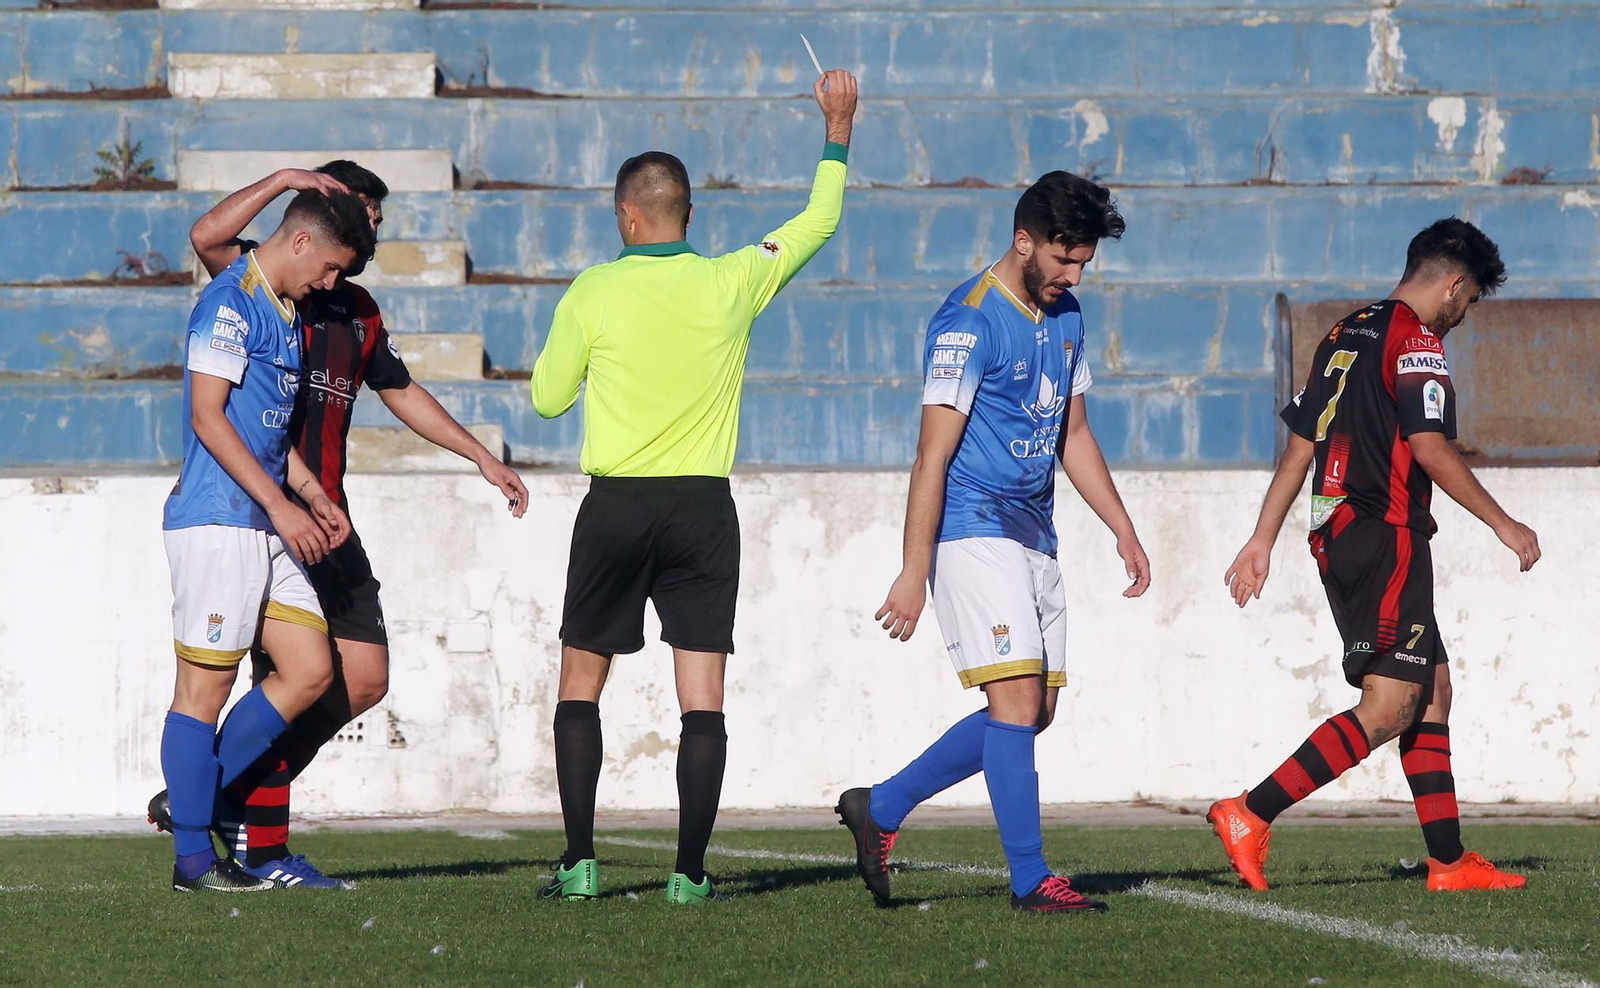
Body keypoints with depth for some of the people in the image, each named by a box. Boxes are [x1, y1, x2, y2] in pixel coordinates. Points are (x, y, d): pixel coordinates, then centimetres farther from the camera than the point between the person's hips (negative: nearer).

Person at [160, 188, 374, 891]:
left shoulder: (284, 313, 19)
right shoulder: (230, 302, -11)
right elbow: (207, 417, -17)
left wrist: (315, 500, 17)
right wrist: (282, 507, -18)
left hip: (268, 524, 10)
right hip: (216, 521, -10)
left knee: (310, 671, 6)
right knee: (205, 685, -6)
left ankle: (194, 797, 15)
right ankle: (192, 857, -2)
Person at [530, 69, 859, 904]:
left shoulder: (593, 293, -5)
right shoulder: (730, 284, -1)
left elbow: (548, 398, 3)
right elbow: (818, 223, 14)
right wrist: (838, 131, 25)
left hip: (616, 507, -1)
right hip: (703, 507, 1)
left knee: (580, 686, 10)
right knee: (702, 698, 1)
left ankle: (579, 860, 2)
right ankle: (689, 872, -5)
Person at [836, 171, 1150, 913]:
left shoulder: (1064, 317, 13)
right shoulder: (968, 322, -14)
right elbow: (933, 455, -16)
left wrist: (1123, 531, 18)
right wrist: (913, 574, -18)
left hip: (1033, 537, 9)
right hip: (974, 531, -9)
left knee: (1035, 710, 7)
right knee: (1017, 698, -13)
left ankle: (880, 808, 18)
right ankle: (1031, 880, -9)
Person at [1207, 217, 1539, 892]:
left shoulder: (1343, 336, 18)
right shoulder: (1416, 340, -8)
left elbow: (1299, 446, 18)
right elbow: (1430, 449, -16)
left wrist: (1263, 540, 19)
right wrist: (1503, 524, -10)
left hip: (1337, 540, 10)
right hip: (1387, 537, -10)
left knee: (1432, 690, 12)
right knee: (1389, 706, -12)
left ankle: (1449, 861, 9)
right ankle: (1250, 816, -19)